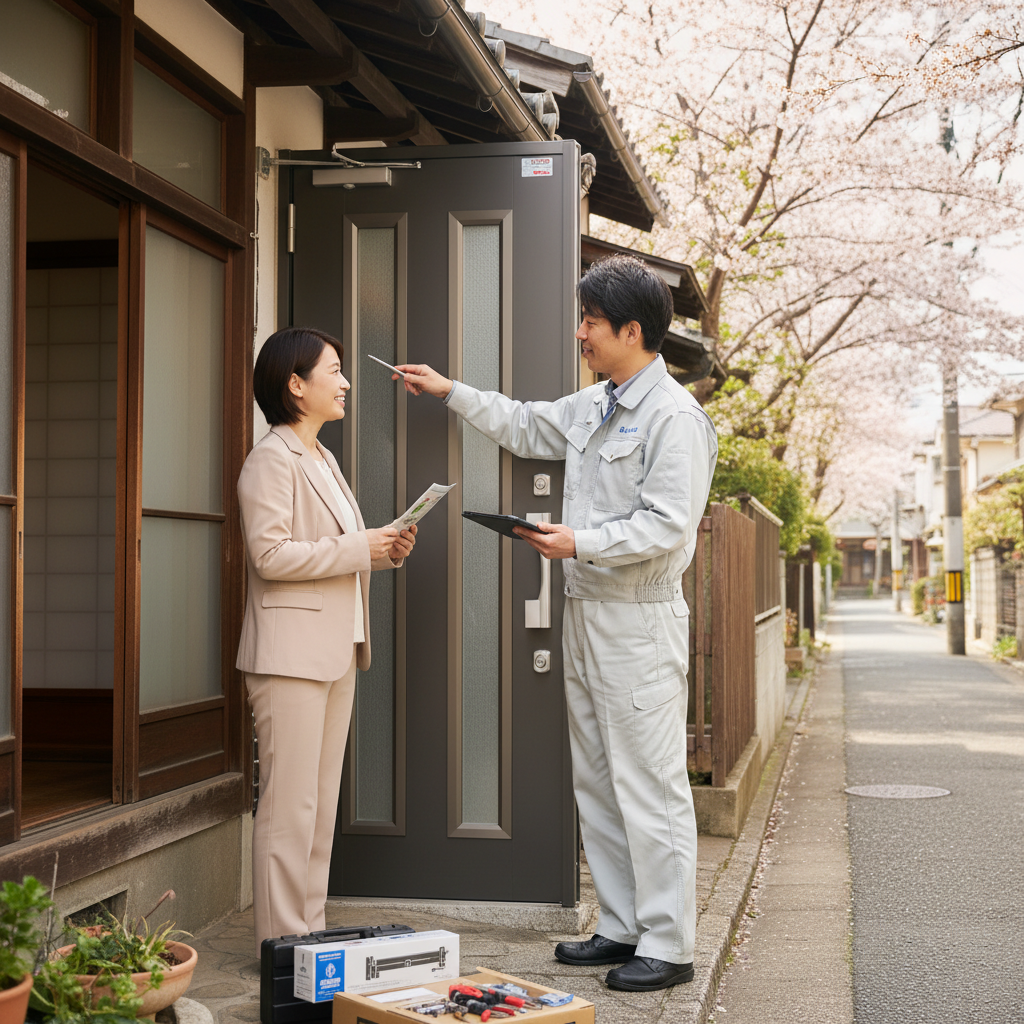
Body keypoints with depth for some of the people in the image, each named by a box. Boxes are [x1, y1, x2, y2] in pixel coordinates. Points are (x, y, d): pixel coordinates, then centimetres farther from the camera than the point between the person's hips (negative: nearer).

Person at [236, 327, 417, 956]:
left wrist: (386, 550, 8)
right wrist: (359, 548, -17)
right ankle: (281, 945, 0)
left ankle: (310, 932, 19)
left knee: (323, 802, 11)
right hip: (291, 653, -10)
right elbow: (270, 554, -19)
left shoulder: (323, 460, 20)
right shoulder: (272, 460, -10)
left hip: (336, 652, 10)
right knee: (290, 804, -7)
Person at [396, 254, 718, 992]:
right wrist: (451, 392, 32)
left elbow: (667, 525, -20)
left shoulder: (674, 418, -14)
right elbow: (526, 427, 32)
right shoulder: (592, 407, 15)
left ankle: (669, 946, 3)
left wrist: (581, 542, -20)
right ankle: (623, 928, 24)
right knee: (597, 783, 14)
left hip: (639, 622, -10)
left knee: (650, 787, -5)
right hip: (586, 615, 10)